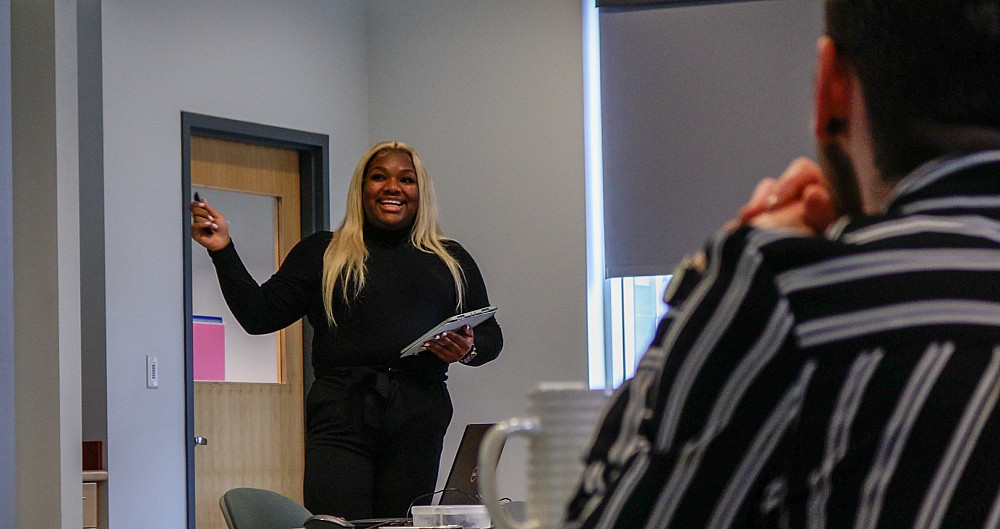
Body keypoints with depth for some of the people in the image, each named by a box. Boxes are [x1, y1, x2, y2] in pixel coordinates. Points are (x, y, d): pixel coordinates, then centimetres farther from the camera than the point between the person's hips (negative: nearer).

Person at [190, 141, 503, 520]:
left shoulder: (452, 260, 20)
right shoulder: (321, 253, 15)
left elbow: (491, 334, 21)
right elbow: (260, 315, 9)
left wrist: (468, 350, -2)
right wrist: (222, 250, 0)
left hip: (419, 417, 2)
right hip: (341, 414, -2)